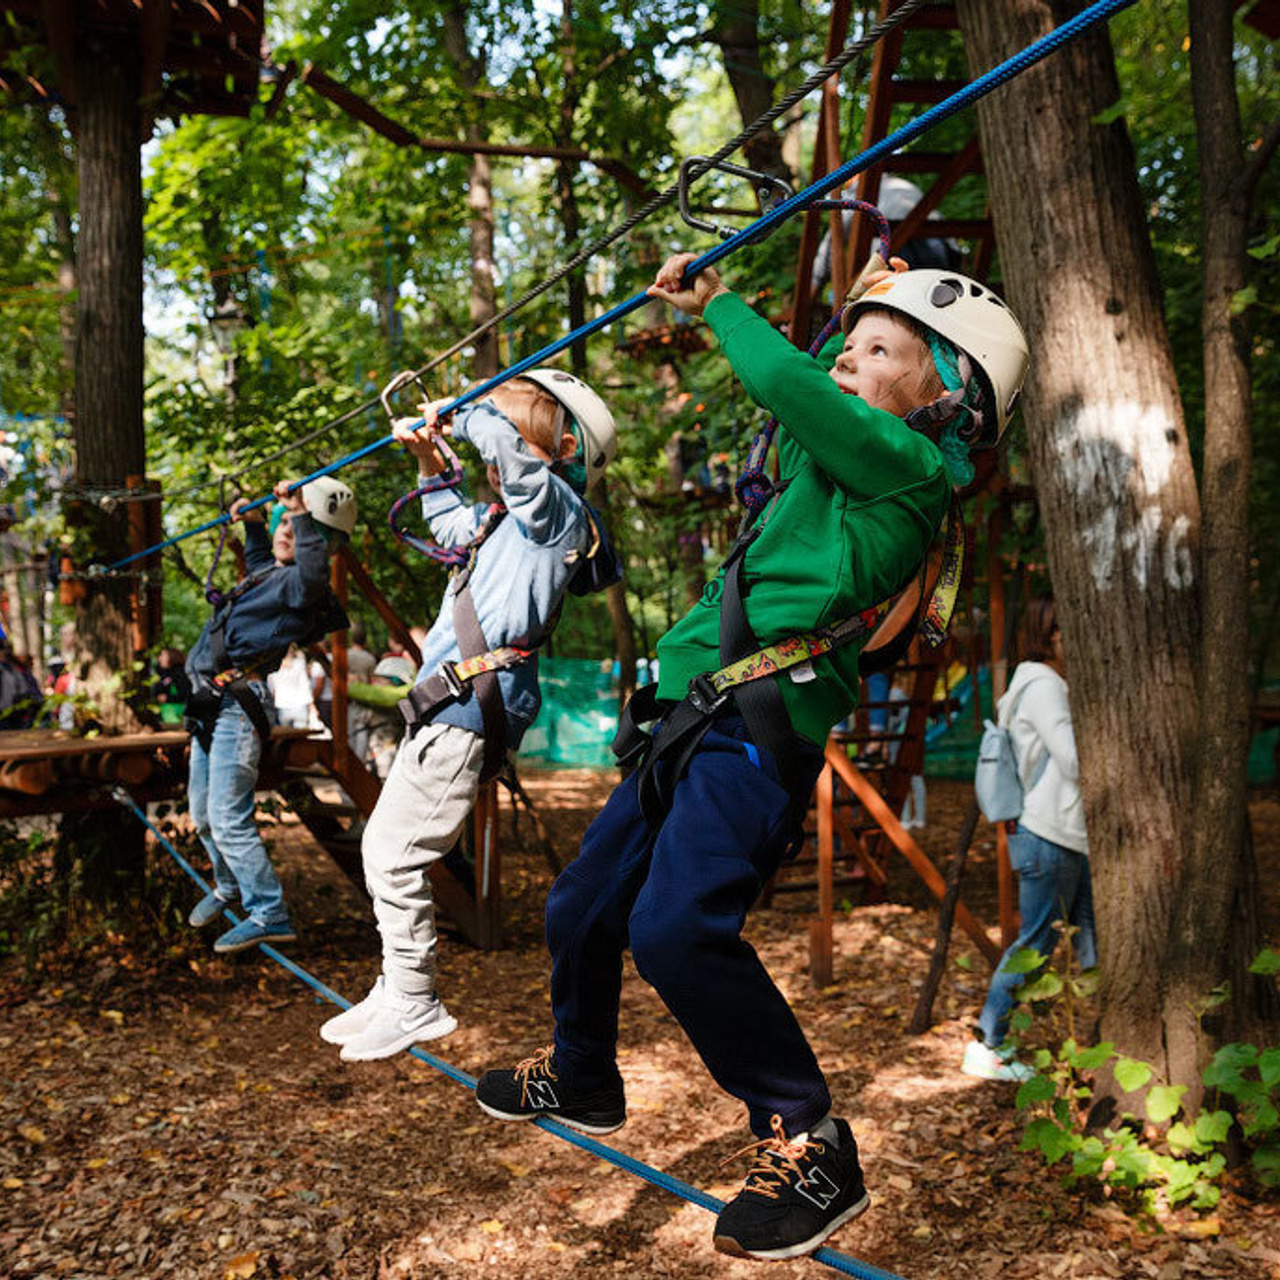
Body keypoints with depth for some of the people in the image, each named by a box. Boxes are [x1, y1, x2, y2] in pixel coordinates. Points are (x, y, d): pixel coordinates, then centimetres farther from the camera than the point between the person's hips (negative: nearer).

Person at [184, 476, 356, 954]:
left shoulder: (302, 584, -13)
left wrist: (302, 514, -44)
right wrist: (253, 522, 34)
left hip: (239, 706, -10)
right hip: (211, 705, 10)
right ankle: (229, 885, 41)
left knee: (228, 818, -13)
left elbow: (313, 571, -40)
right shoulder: (271, 573, 16)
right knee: (202, 813, 20)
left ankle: (269, 915, -5)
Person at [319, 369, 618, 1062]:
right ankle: (397, 993, 26)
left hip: (470, 705, -10)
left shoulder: (556, 509, -7)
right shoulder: (506, 517, 21)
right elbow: (451, 523, 41)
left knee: (393, 855, -8)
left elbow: (496, 431, -21)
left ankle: (414, 1006, 6)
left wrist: (452, 413, -3)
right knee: (382, 849, 15)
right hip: (449, 704, 10)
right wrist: (427, 458, 31)